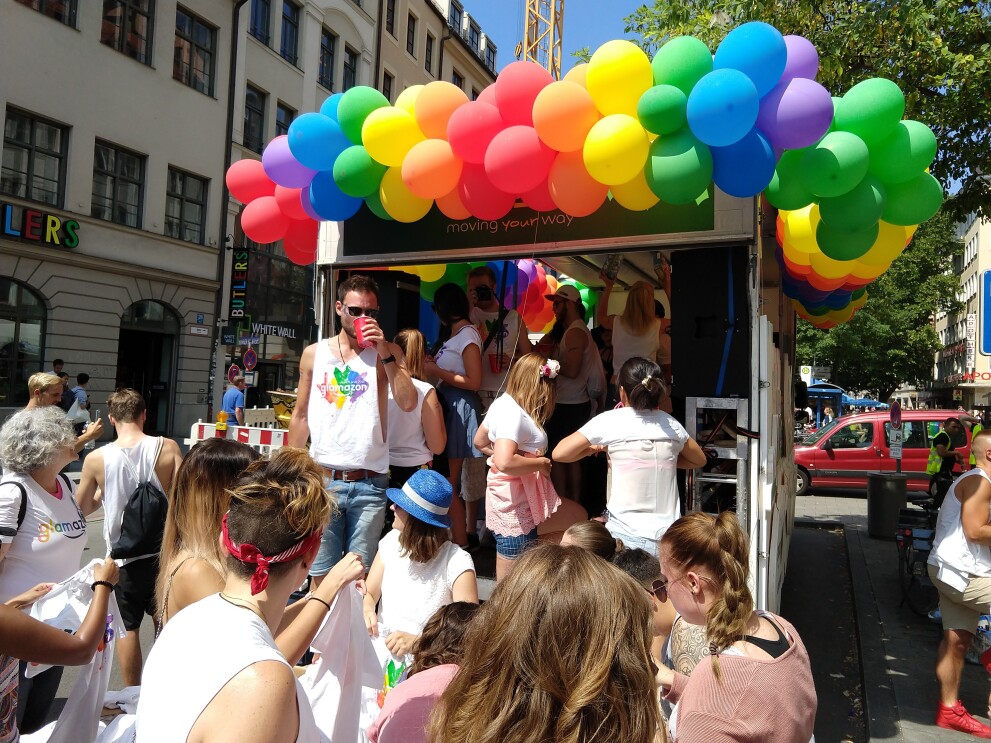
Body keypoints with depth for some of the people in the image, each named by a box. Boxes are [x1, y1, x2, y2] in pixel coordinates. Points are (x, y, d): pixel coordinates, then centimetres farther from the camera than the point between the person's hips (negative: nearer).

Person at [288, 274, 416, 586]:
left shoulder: (387, 352, 4)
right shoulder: (314, 354, 9)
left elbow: (408, 403, -10)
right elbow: (301, 416, 14)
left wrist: (384, 352, -14)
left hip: (369, 484, -1)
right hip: (322, 479, 1)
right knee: (320, 575, 5)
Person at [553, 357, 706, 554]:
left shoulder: (610, 420, -5)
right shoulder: (671, 425, 7)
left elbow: (559, 454, -3)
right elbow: (699, 460, 25)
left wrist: (594, 448, 13)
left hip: (627, 537, -4)